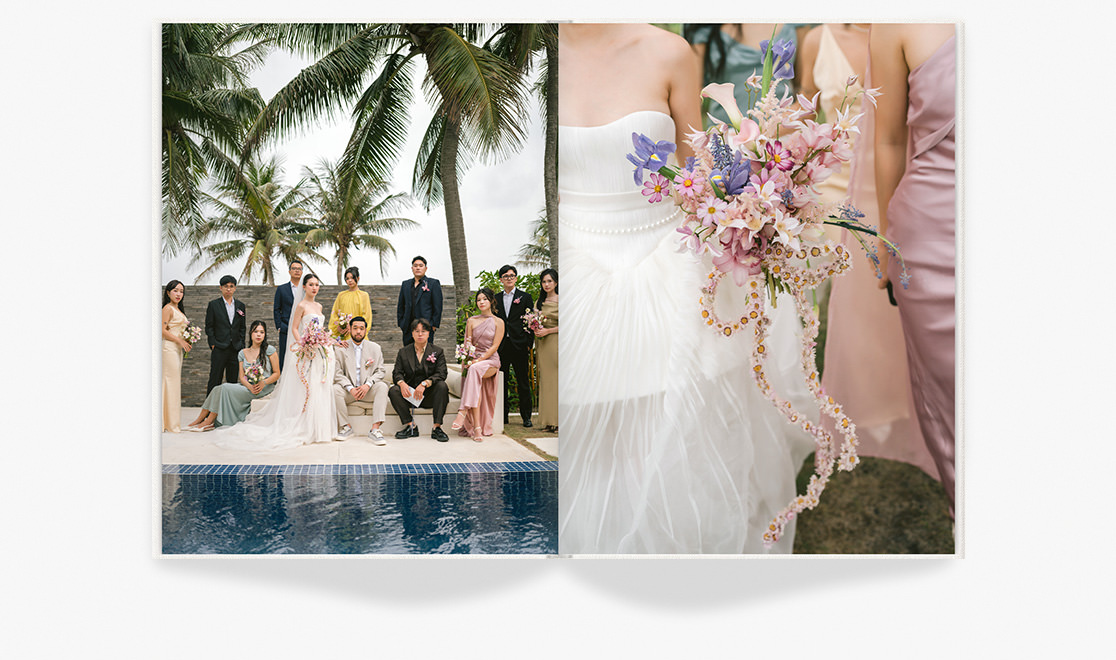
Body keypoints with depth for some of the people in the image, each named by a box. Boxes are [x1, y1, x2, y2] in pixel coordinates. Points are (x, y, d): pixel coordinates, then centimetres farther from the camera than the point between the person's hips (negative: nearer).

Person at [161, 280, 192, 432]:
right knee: (170, 382, -7)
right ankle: (170, 423, -4)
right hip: (169, 348, -9)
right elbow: (163, 330, -16)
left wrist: (186, 341, 8)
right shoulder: (168, 308, -10)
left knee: (174, 383, 10)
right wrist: (180, 341, -14)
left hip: (177, 349, 9)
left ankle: (172, 422, 14)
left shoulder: (178, 310, 17)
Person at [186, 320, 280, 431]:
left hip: (264, 389, -5)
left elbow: (276, 373, -2)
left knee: (225, 388, -23)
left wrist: (263, 382, -20)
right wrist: (250, 386, -15)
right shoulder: (243, 353, 12)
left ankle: (209, 421, -18)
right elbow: (242, 376, 6)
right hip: (248, 386, 5)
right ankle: (201, 418, -16)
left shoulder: (270, 350, -1)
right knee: (218, 389, -19)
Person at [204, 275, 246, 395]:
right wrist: (213, 344, -6)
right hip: (219, 349, -3)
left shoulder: (240, 305, 11)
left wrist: (241, 344, 5)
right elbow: (209, 327, 0)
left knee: (233, 380, 7)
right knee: (215, 379, -1)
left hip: (236, 349, 3)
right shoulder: (213, 304, 1)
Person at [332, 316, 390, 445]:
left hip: (369, 390, 0)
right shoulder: (341, 349, 6)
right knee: (335, 389, -30)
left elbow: (380, 371, 2)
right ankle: (346, 427, -17)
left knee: (382, 386, -30)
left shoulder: (375, 348, 9)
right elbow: (337, 374, -2)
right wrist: (351, 389, -18)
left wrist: (367, 385, -17)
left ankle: (375, 429, -38)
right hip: (349, 389, 0)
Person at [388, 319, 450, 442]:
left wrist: (424, 384, -29)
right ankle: (411, 426, -17)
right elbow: (397, 373, 1)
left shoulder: (438, 352, 4)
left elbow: (441, 374, -11)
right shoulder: (403, 352, 10)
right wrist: (402, 383, -24)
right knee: (393, 391, -25)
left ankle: (437, 427, -26)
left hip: (429, 395, -2)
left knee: (442, 386, -31)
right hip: (409, 394, 2)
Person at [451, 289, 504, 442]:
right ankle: (477, 428, -33)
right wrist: (467, 359, -8)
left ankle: (463, 411, -43)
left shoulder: (498, 322, 6)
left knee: (475, 369, -37)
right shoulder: (471, 321, 15)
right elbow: (467, 344, 11)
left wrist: (479, 360, -16)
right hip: (474, 361, 2)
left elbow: (495, 346, -3)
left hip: (491, 360, -2)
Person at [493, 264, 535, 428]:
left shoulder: (525, 297, 5)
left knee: (523, 383, 2)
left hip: (519, 345, -2)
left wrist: (529, 344, -5)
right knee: (501, 382, 5)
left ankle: (526, 416, 10)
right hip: (500, 345, 3)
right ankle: (502, 417, 12)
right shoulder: (496, 299, 12)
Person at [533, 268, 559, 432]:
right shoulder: (539, 302, 15)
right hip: (543, 345, 5)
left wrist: (547, 330, -13)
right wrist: (536, 330, 0)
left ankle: (558, 420, -2)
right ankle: (548, 420, 6)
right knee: (545, 380, 4)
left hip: (556, 343, -5)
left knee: (557, 380, -6)